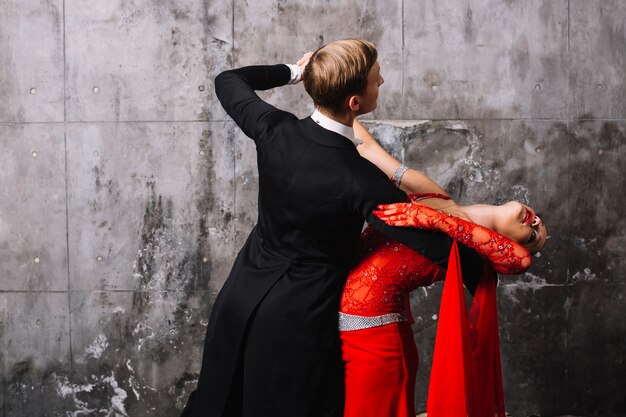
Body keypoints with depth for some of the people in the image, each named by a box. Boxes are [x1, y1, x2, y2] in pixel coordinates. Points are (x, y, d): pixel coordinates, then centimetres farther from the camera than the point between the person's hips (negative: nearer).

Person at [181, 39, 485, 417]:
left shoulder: (274, 130, -13)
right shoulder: (361, 183, -27)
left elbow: (229, 82, 9)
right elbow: (440, 246, -22)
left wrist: (293, 71, 19)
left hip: (240, 303, 6)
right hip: (298, 325, -6)